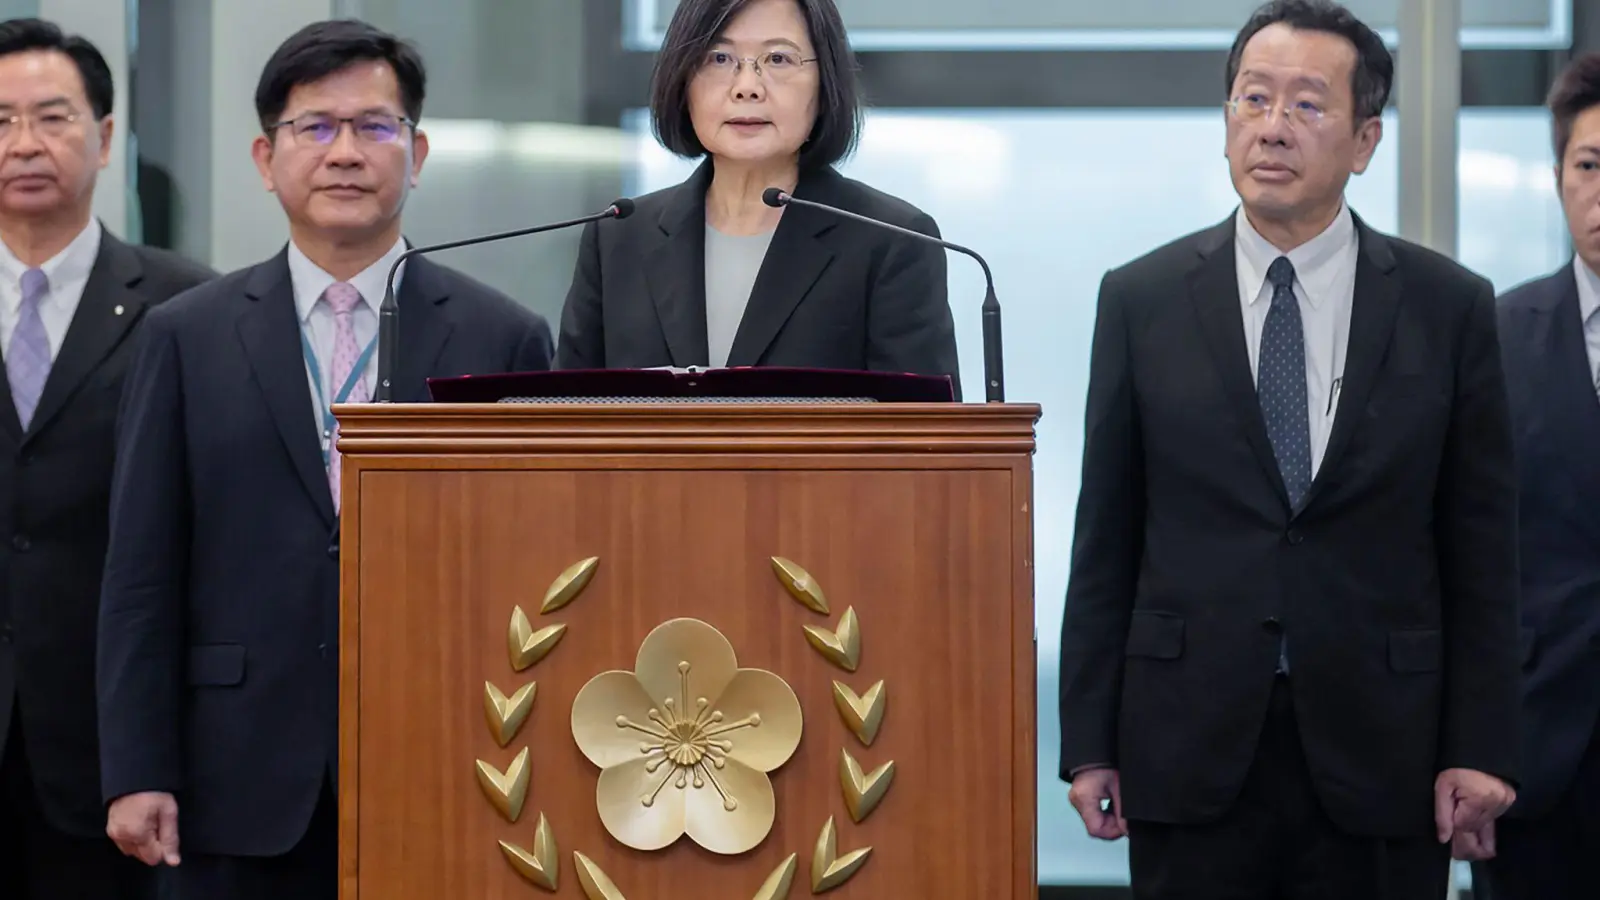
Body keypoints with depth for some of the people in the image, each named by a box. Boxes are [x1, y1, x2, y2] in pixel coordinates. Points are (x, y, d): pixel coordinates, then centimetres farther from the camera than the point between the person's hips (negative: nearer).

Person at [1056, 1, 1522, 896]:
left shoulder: (1450, 308, 3)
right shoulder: (1142, 301, 4)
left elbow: (1481, 552, 4)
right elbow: (1106, 543, 5)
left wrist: (1480, 748, -3)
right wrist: (1090, 744, 1)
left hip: (1379, 755, 0)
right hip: (1192, 748, 0)